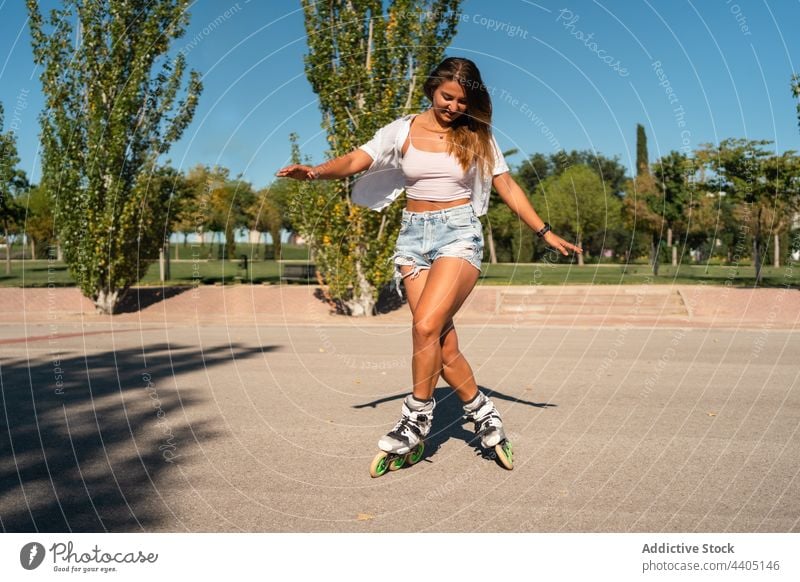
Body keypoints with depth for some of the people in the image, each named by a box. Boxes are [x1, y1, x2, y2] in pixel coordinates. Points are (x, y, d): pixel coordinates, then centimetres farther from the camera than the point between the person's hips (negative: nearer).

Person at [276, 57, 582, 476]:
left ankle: (416, 421, -4)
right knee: (443, 343, -2)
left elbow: (508, 188, 12)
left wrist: (545, 233, 10)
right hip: (414, 235, 2)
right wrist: (317, 171, -25)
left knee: (426, 326, -22)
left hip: (459, 233, -2)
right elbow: (356, 161, -5)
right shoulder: (403, 131, 6)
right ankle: (483, 416, 18)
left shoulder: (477, 136, 7)